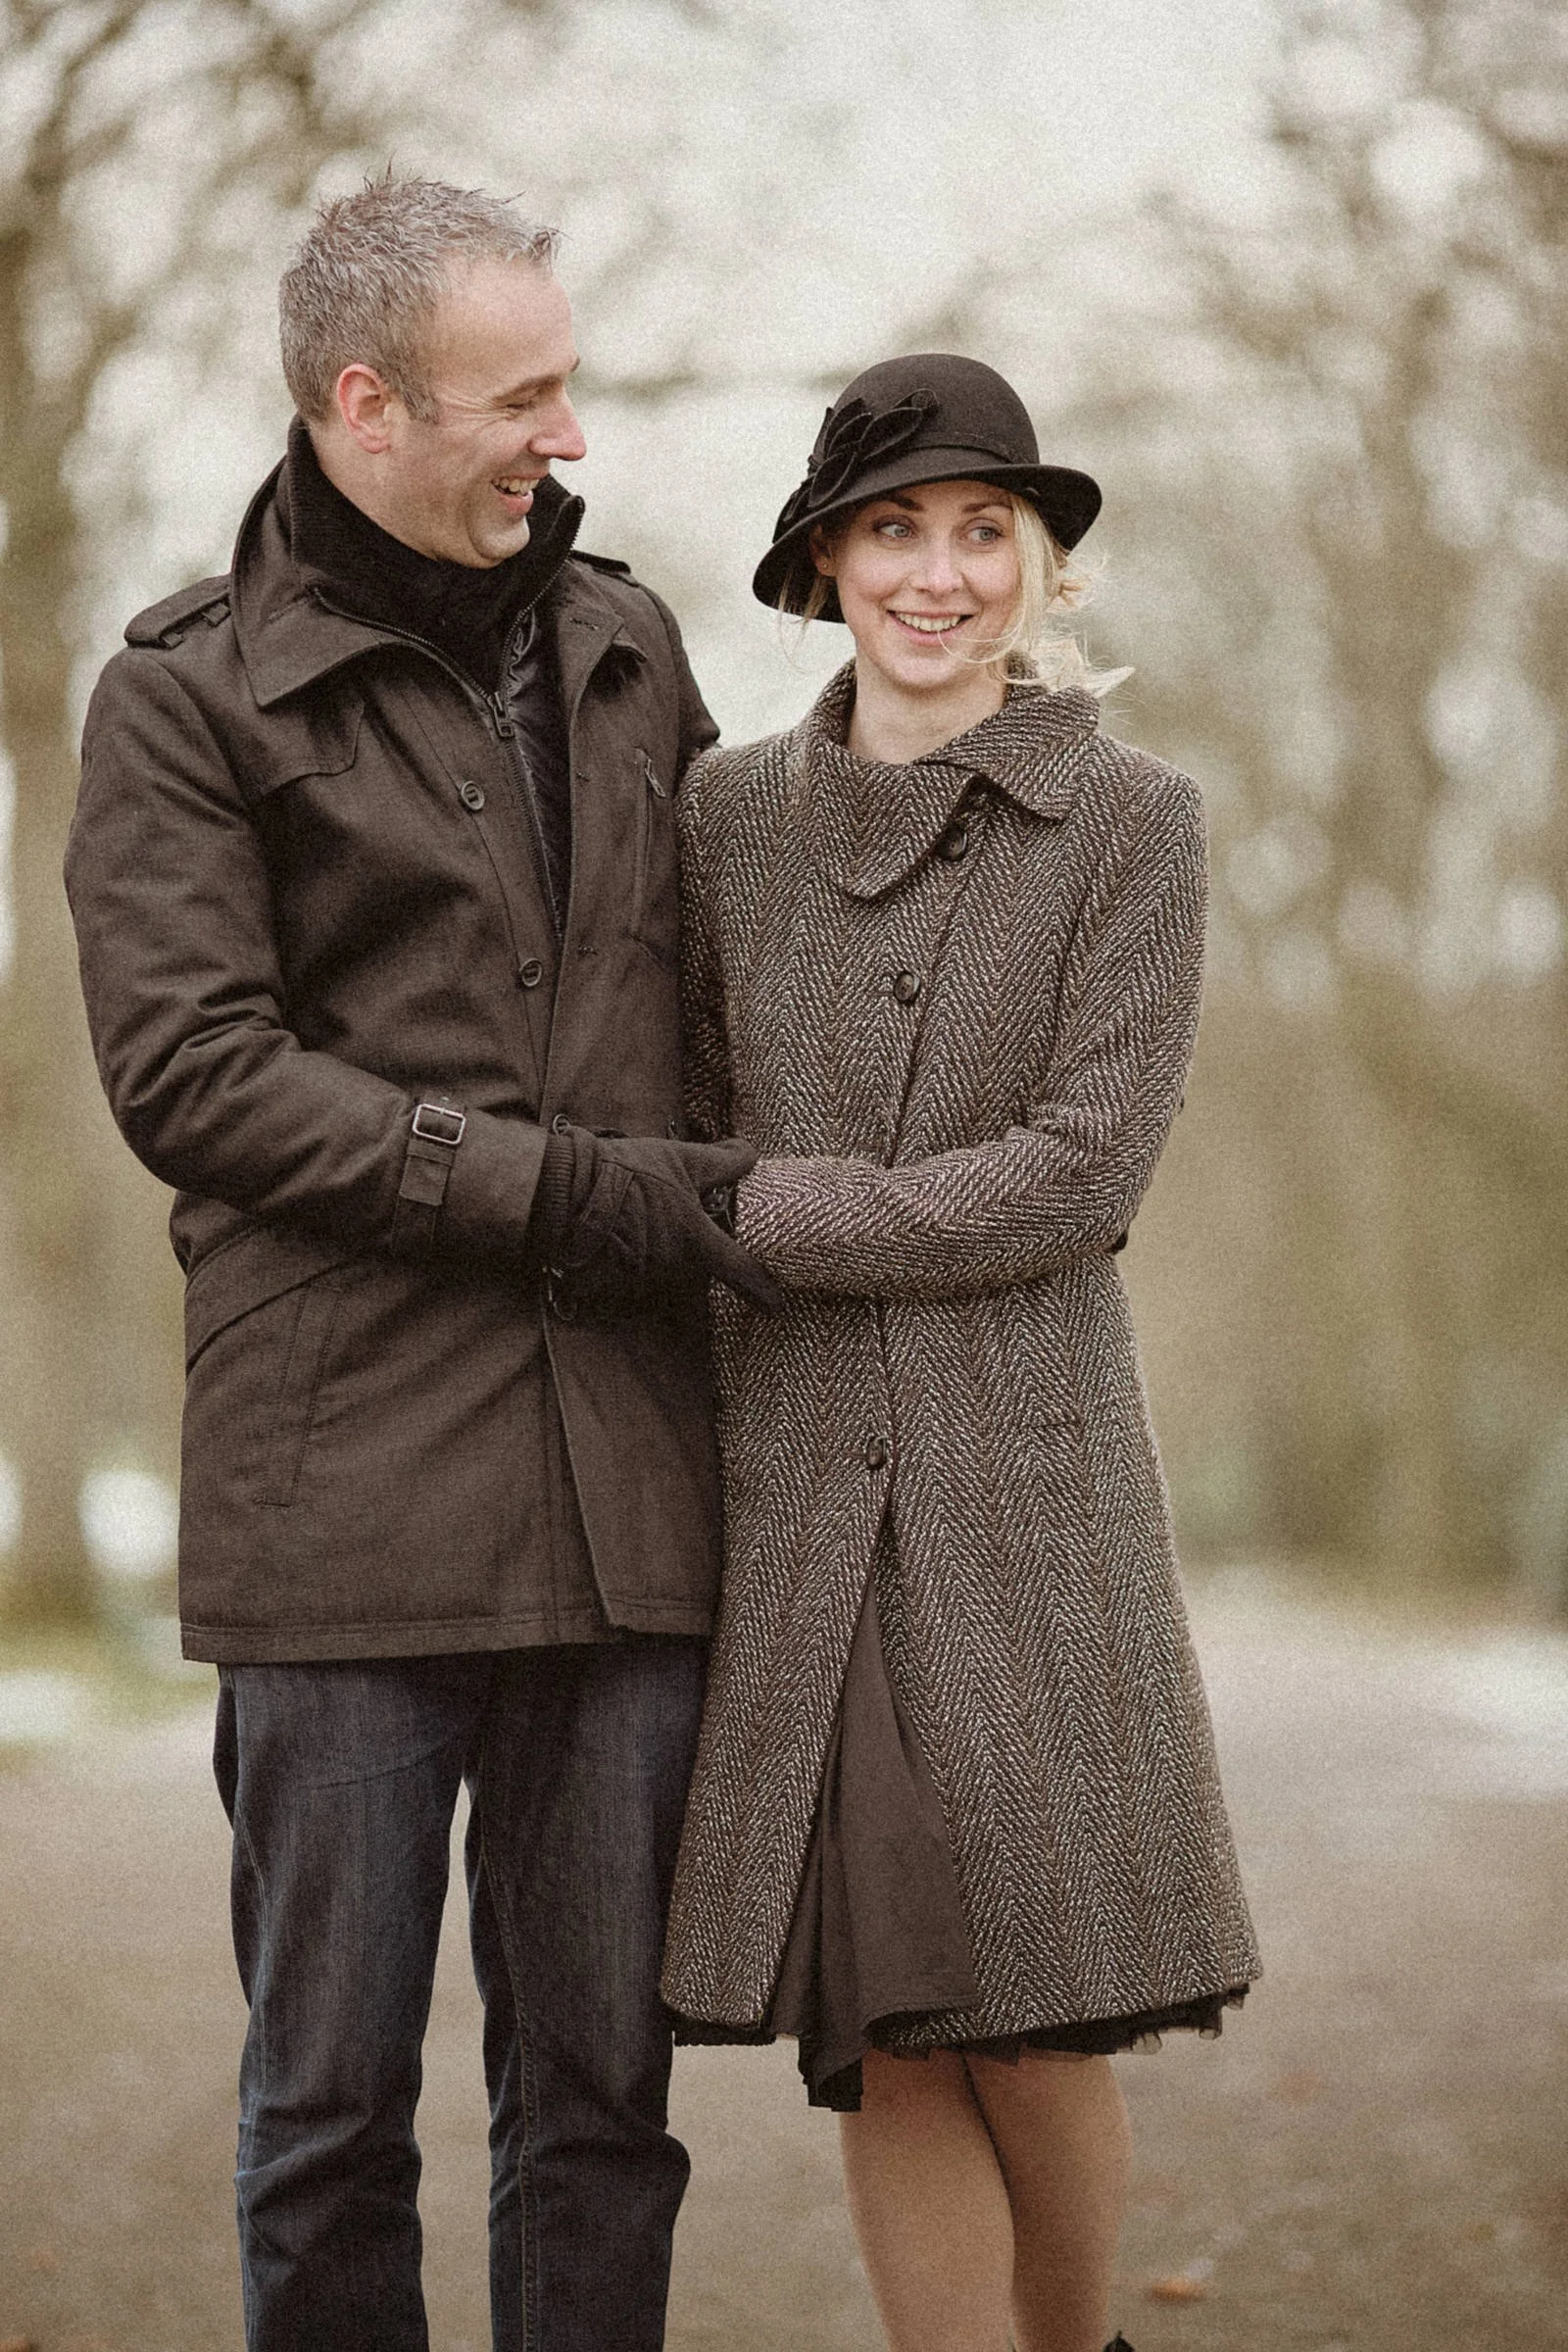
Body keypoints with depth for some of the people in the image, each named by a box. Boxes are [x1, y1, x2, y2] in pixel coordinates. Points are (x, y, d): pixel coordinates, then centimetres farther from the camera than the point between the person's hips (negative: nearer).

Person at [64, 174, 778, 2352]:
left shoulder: (623, 646, 16)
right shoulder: (188, 696, 0)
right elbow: (188, 1071, -10)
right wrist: (562, 1192, -15)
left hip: (626, 1494, 4)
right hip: (346, 1500, -4)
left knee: (601, 2088, 8)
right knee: (332, 2101, 3)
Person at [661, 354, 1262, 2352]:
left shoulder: (1134, 824, -3)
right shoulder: (729, 815, 6)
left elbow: (1076, 1179, -11)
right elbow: (683, 1140, 11)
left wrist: (751, 1213, -11)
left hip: (1029, 1476, -2)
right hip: (788, 1491, 2)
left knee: (1034, 2033, 1)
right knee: (879, 2048, 2)